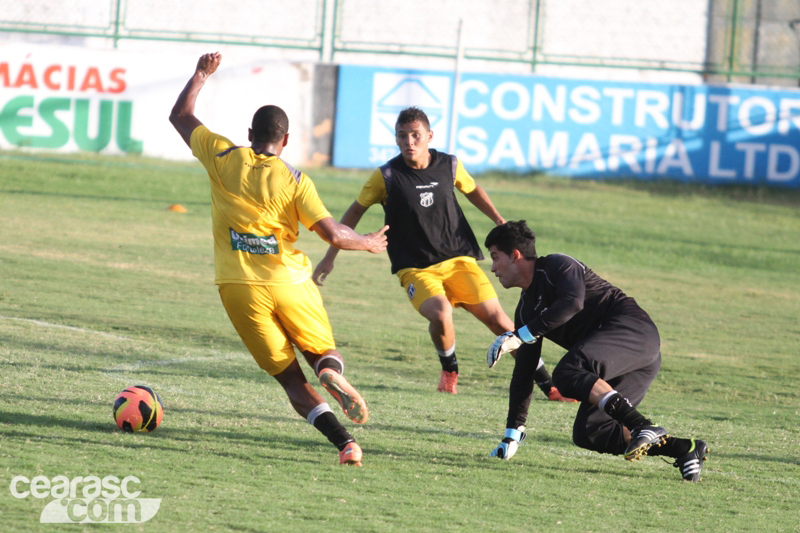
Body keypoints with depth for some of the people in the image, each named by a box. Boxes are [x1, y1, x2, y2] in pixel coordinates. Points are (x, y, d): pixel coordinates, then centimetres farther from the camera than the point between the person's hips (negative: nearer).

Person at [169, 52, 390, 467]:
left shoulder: (223, 159, 1)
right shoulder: (293, 180, -4)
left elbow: (179, 116, 16)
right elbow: (332, 233, -9)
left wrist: (200, 76, 30)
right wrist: (369, 243, 10)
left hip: (238, 288, 1)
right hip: (289, 283, -1)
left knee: (290, 378, 5)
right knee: (322, 351, 20)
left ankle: (344, 442, -15)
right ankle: (332, 375, -19)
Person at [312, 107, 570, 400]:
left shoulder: (449, 165, -1)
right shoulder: (386, 177, -8)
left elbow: (472, 189, 21)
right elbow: (355, 211, 5)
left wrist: (499, 221, 10)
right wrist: (330, 258, 6)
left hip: (459, 259, 2)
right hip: (415, 269, -2)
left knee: (497, 319, -8)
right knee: (440, 313, -31)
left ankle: (547, 384, 4)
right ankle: (449, 369, 1)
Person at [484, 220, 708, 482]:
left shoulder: (557, 266, -2)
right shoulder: (526, 310, 22)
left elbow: (573, 302, -23)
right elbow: (523, 373, 24)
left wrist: (520, 335, -22)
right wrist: (512, 434, 21)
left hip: (632, 328, -9)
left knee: (567, 373, -30)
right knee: (588, 433, -5)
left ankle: (643, 428, -41)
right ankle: (683, 448, -8)